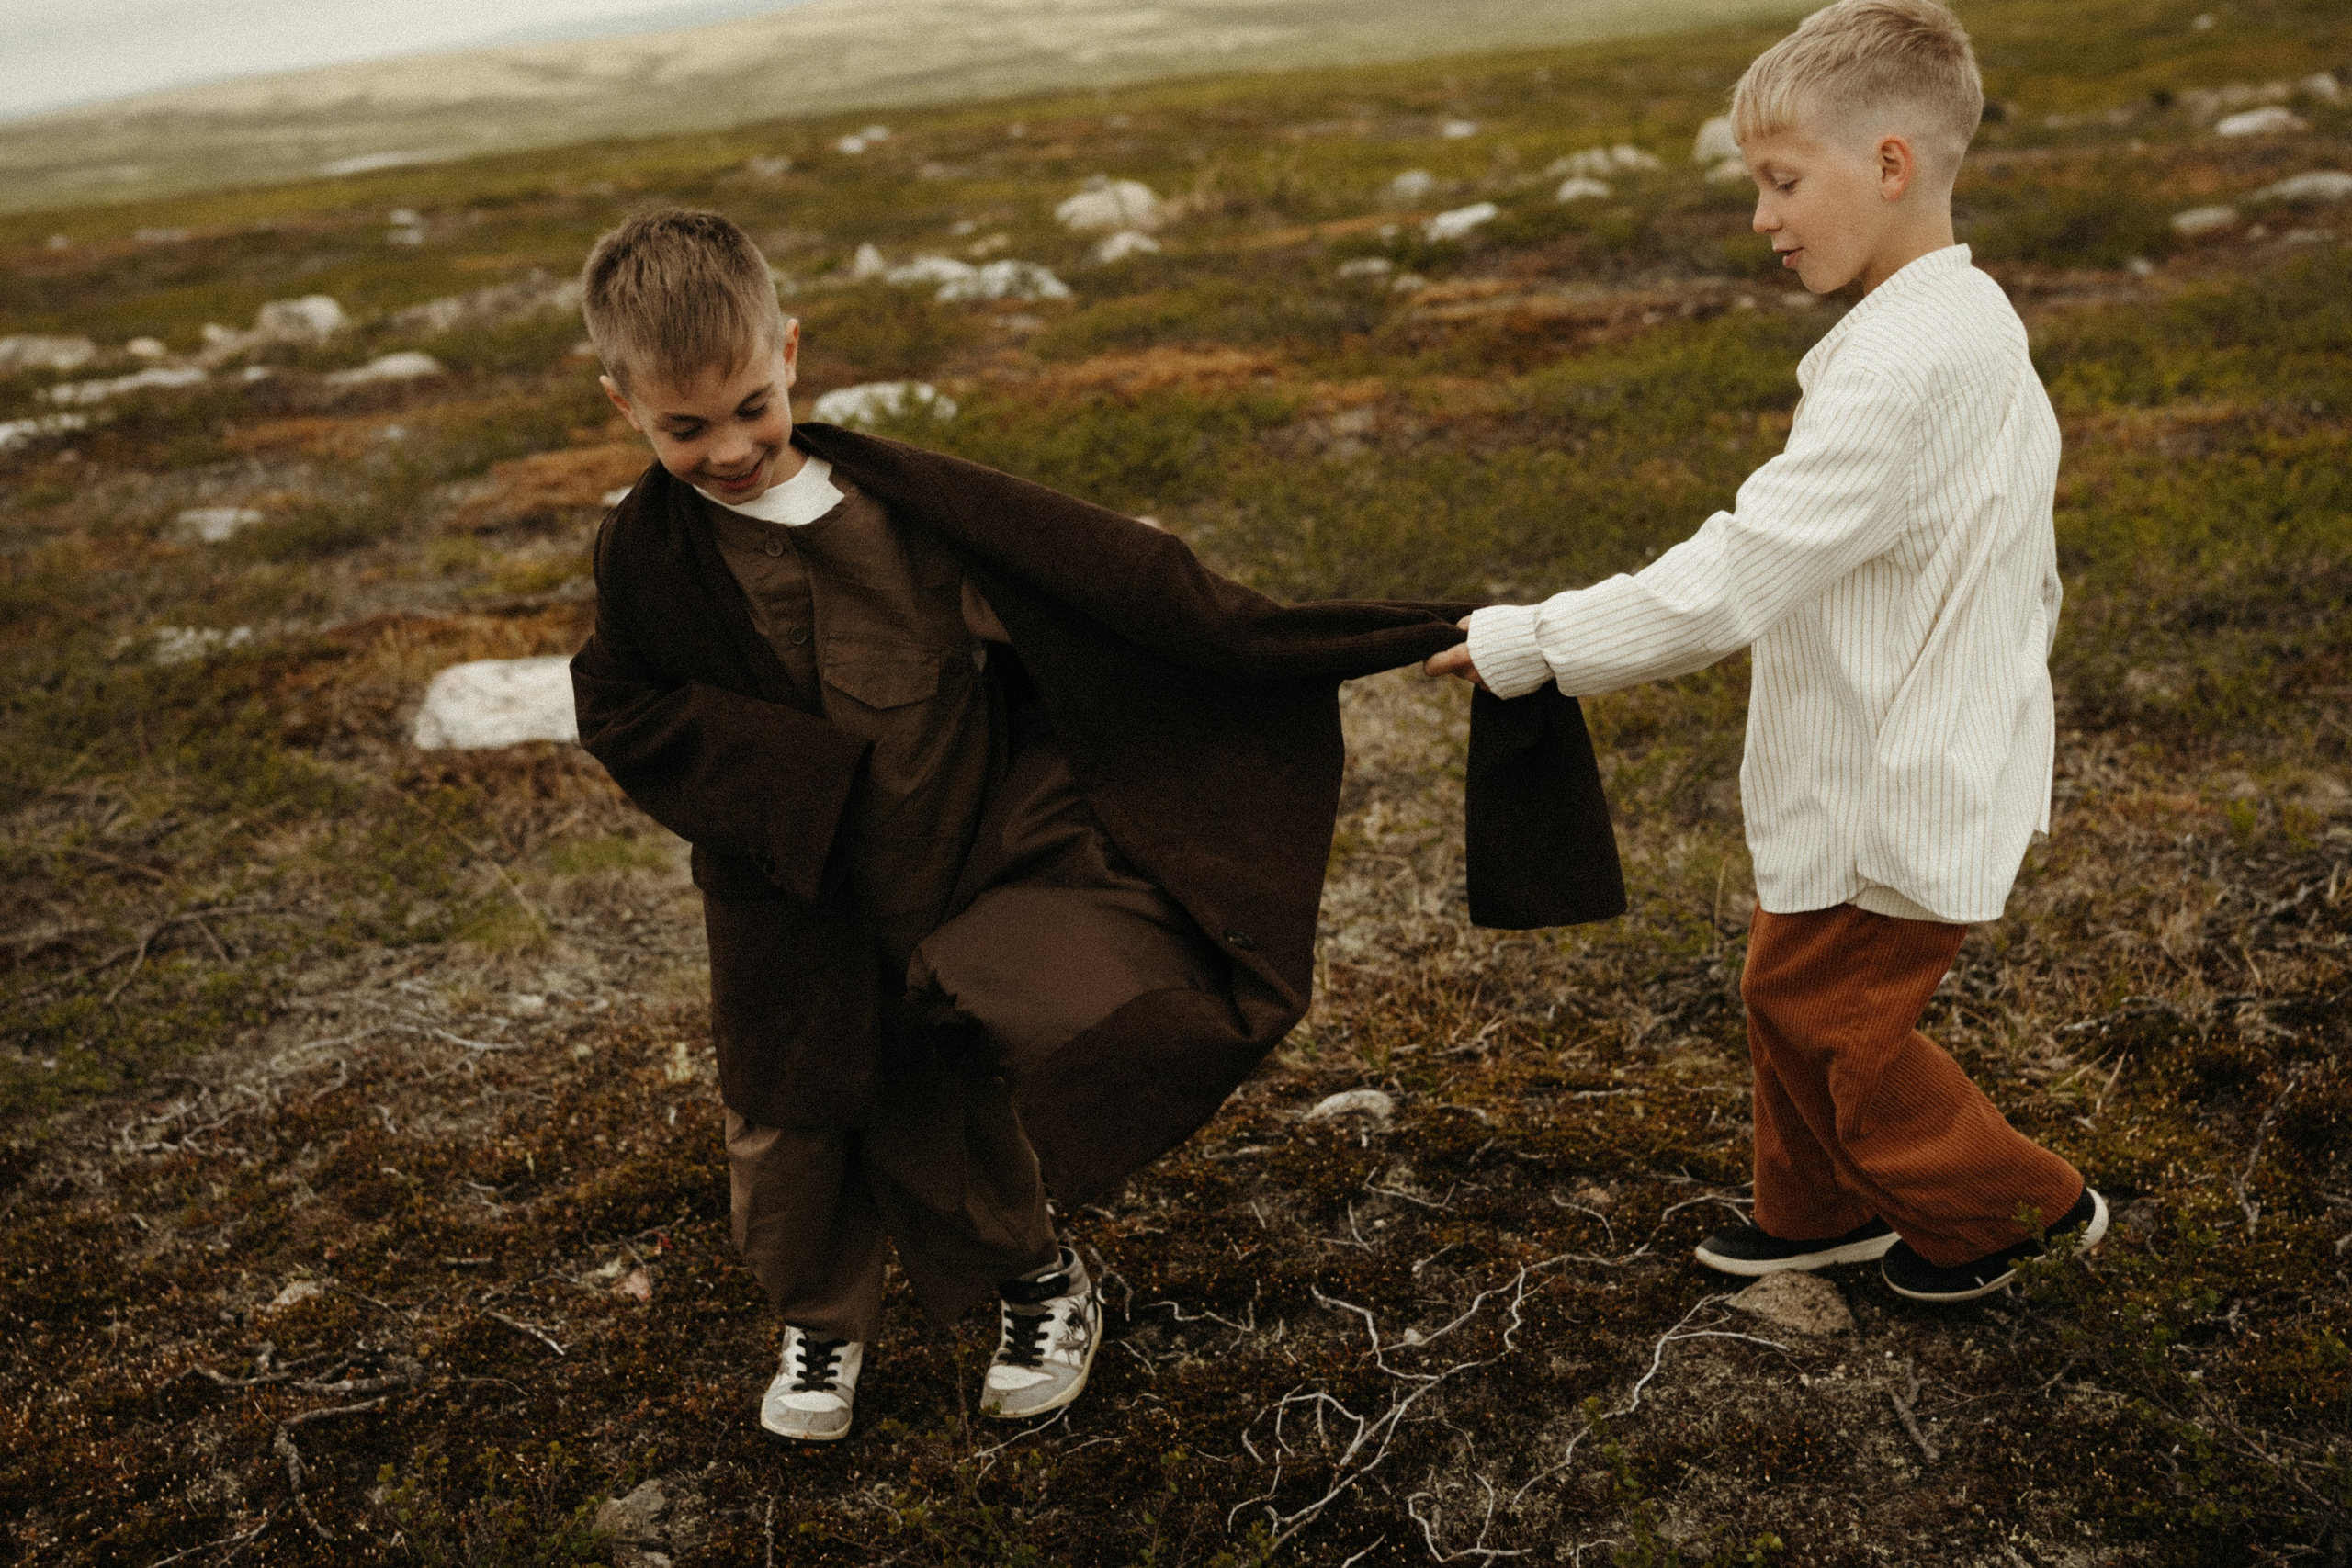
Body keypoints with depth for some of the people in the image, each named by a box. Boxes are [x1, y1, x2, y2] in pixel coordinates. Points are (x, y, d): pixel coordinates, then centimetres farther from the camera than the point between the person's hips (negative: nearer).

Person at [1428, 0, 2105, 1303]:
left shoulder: (1902, 366, -29)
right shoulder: (1978, 324, 5)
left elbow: (1735, 578, -31)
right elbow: (2027, 573, 14)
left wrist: (1527, 644, -25)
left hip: (1892, 798, -10)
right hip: (1939, 749, 10)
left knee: (1837, 1021, 10)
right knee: (1789, 994, 21)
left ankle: (2010, 1207, 29)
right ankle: (1818, 1209, 40)